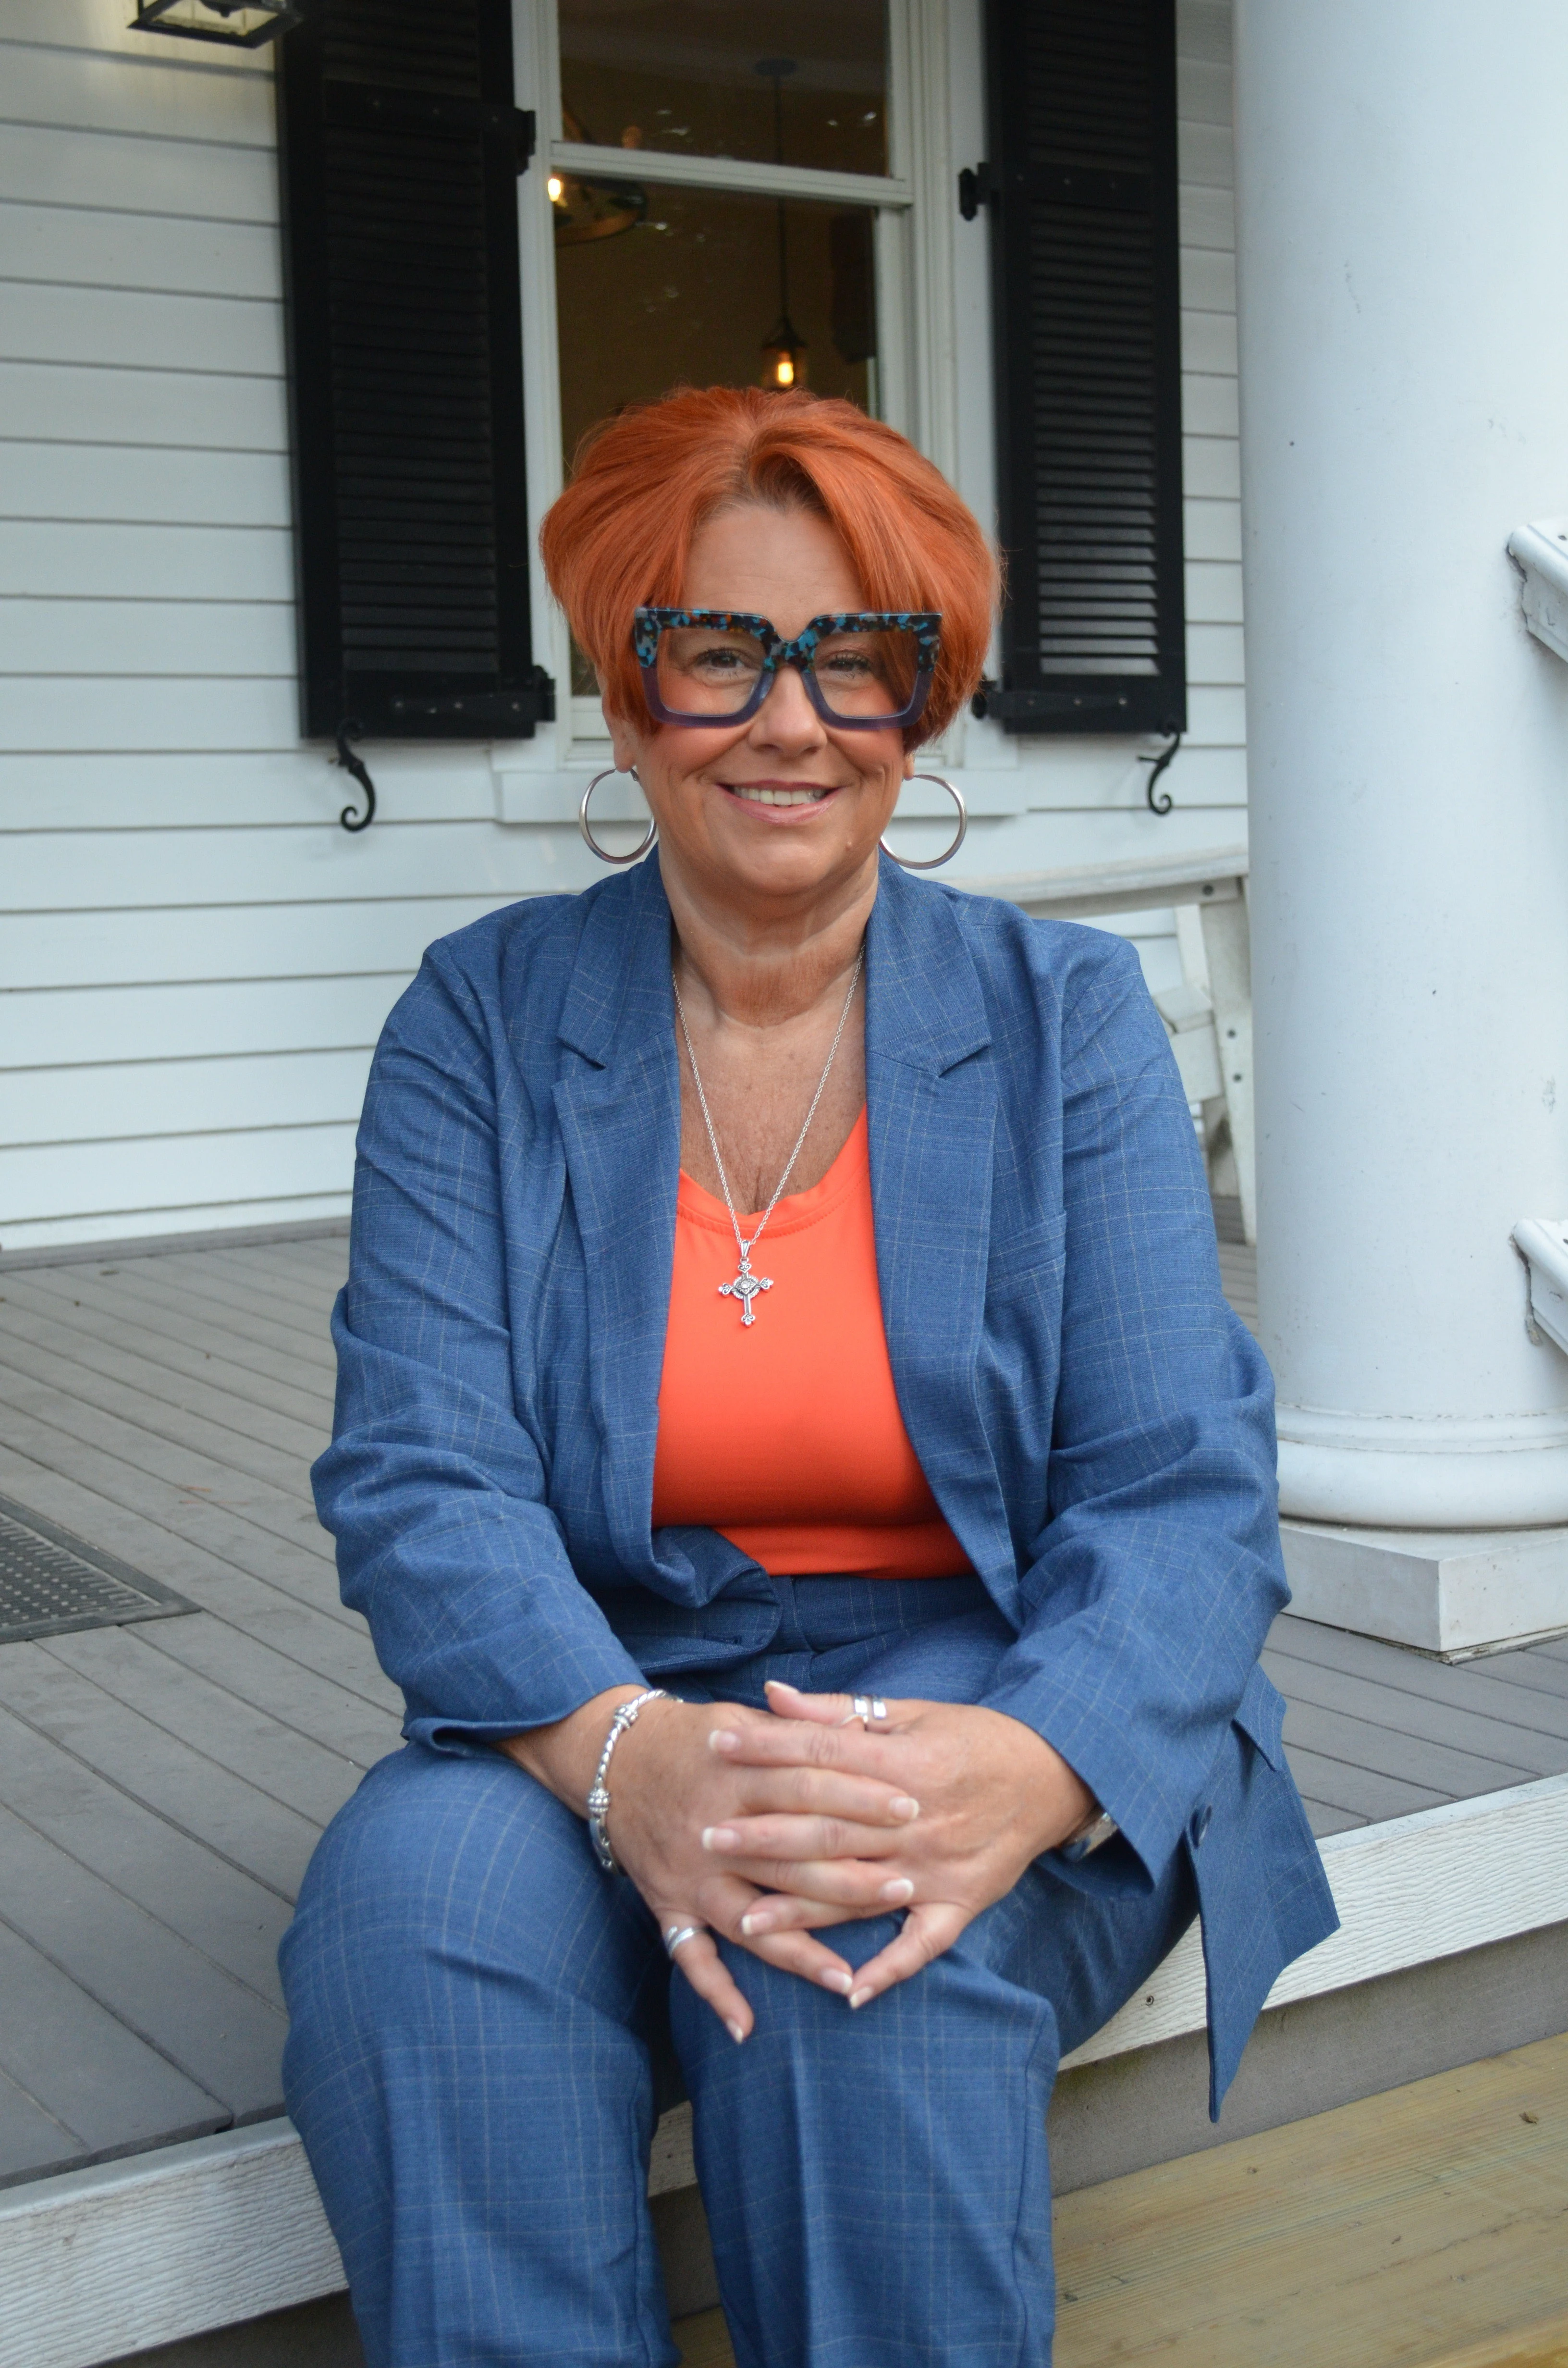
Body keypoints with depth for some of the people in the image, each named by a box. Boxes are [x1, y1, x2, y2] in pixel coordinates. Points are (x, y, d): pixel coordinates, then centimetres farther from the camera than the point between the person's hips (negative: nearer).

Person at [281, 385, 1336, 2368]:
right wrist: (623, 1753, -29)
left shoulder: (1064, 1016, 2)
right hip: (609, 1718, 1)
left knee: (870, 1937, -33)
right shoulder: (483, 1022, 3)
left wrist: (1024, 1766, -29)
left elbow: (1181, 1489, -6)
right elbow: (422, 1481, -7)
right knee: (412, 1904, -30)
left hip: (1001, 1707, 0)